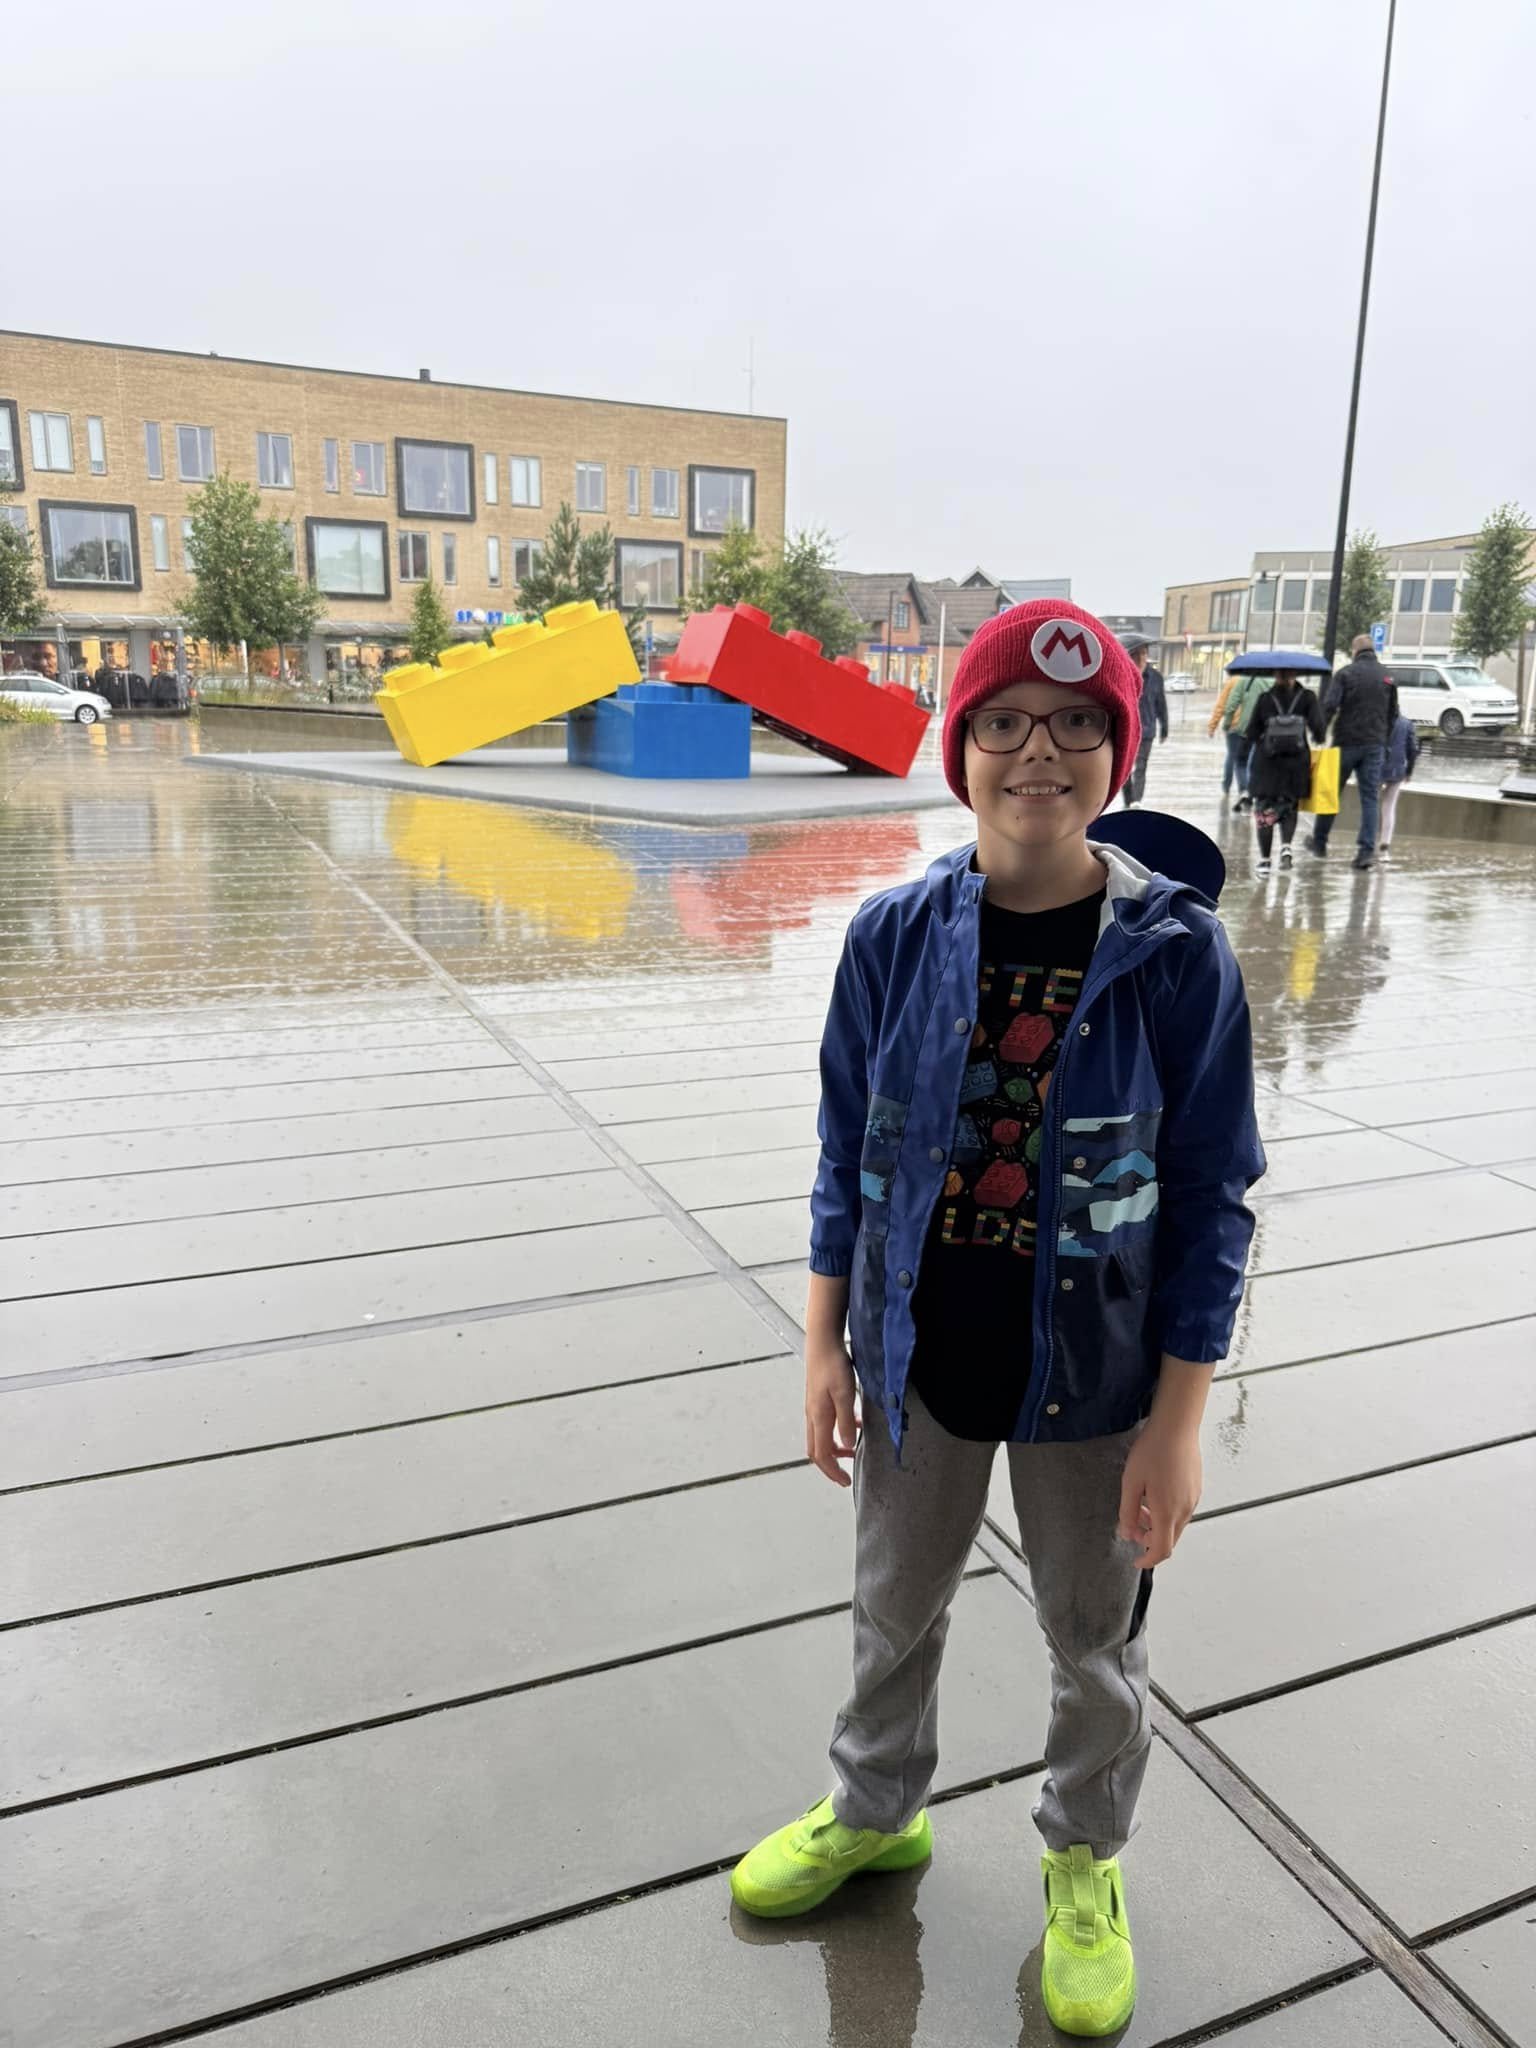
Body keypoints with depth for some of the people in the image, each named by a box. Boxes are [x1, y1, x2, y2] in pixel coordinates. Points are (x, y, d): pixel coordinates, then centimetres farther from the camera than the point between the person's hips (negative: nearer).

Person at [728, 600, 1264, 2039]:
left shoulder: (1176, 953, -16)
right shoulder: (896, 935, -11)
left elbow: (1209, 1200, -10)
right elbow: (848, 1153, -1)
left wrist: (1178, 1422, -9)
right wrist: (826, 1348, 0)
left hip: (1093, 1379, -1)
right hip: (916, 1360, 2)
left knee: (1094, 1640, 22)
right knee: (895, 1609, 24)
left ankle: (1086, 1859, 52)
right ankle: (874, 1812, 54)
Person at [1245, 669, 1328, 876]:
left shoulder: (1265, 698, -2)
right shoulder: (1306, 697, -3)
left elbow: (1252, 732, -1)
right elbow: (1318, 724, -12)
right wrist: (1318, 741, 8)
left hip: (1266, 761, -1)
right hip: (1296, 762, 1)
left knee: (1264, 810, 6)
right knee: (1289, 807, 16)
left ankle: (1264, 859, 1)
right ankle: (1286, 846, -7)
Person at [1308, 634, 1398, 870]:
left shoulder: (1346, 673, -5)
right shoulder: (1387, 677, 8)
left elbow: (1329, 705, -14)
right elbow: (1393, 715, 11)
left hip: (1346, 742, -3)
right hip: (1375, 745, 3)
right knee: (1370, 798, 2)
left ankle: (1319, 841, 20)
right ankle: (1367, 849, -5)